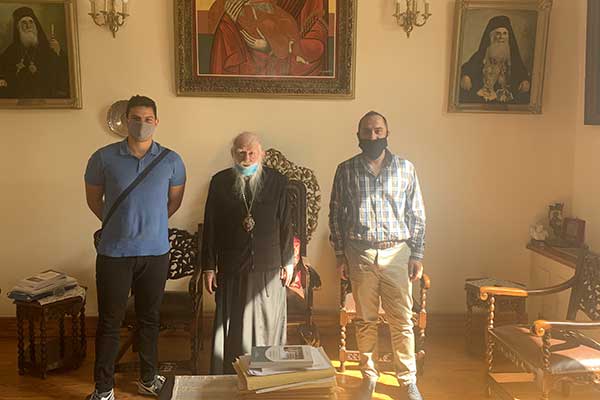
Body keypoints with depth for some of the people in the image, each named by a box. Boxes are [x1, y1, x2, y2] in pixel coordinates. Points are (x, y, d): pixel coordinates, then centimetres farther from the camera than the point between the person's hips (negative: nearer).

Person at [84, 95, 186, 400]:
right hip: (114, 252, -1)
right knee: (109, 321, 7)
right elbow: (94, 199, 9)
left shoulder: (171, 161, -2)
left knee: (149, 319, 15)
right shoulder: (103, 158, -5)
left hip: (156, 252, 1)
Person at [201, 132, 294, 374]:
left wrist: (288, 263, 4)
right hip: (231, 270, 0)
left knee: (267, 326, 9)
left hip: (269, 268, 0)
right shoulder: (220, 182, 1)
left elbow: (286, 225, 5)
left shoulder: (277, 181, 1)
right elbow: (210, 227, 2)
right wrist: (208, 267, 0)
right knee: (231, 328, 7)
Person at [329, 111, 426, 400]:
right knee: (366, 319, 9)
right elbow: (336, 214, 5)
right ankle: (369, 376, 24)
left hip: (397, 253, 0)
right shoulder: (346, 170, 2)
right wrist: (340, 256, 2)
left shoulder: (405, 168, 3)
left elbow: (417, 215, 5)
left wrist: (417, 255, 0)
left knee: (402, 320, 3)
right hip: (360, 254, 0)